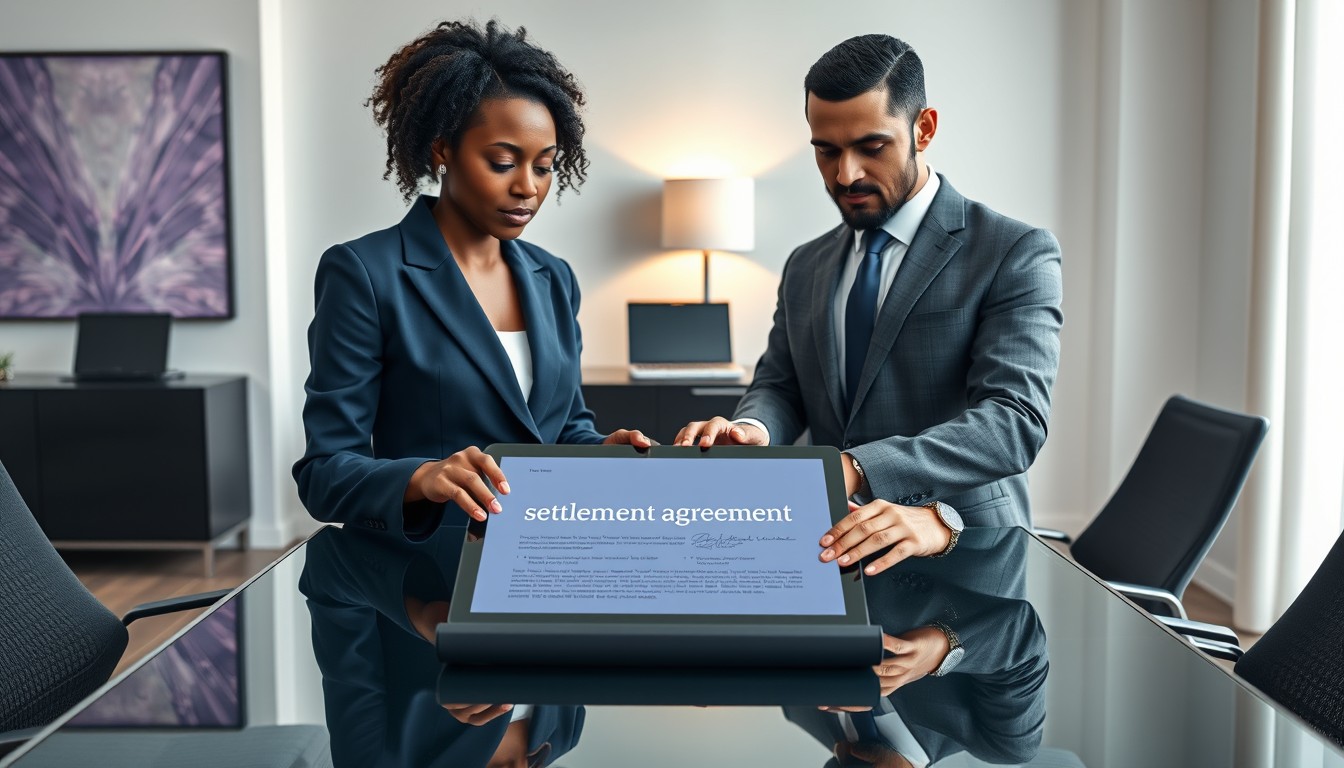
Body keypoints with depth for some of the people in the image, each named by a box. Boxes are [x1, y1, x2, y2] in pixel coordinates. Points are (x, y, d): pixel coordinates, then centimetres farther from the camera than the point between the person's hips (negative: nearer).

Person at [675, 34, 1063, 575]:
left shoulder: (1015, 254, -3)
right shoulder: (806, 267, 15)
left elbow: (1015, 419, -14)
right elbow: (778, 385, 14)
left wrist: (856, 469, -28)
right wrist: (752, 429, -11)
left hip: (964, 554, -4)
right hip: (836, 552, 5)